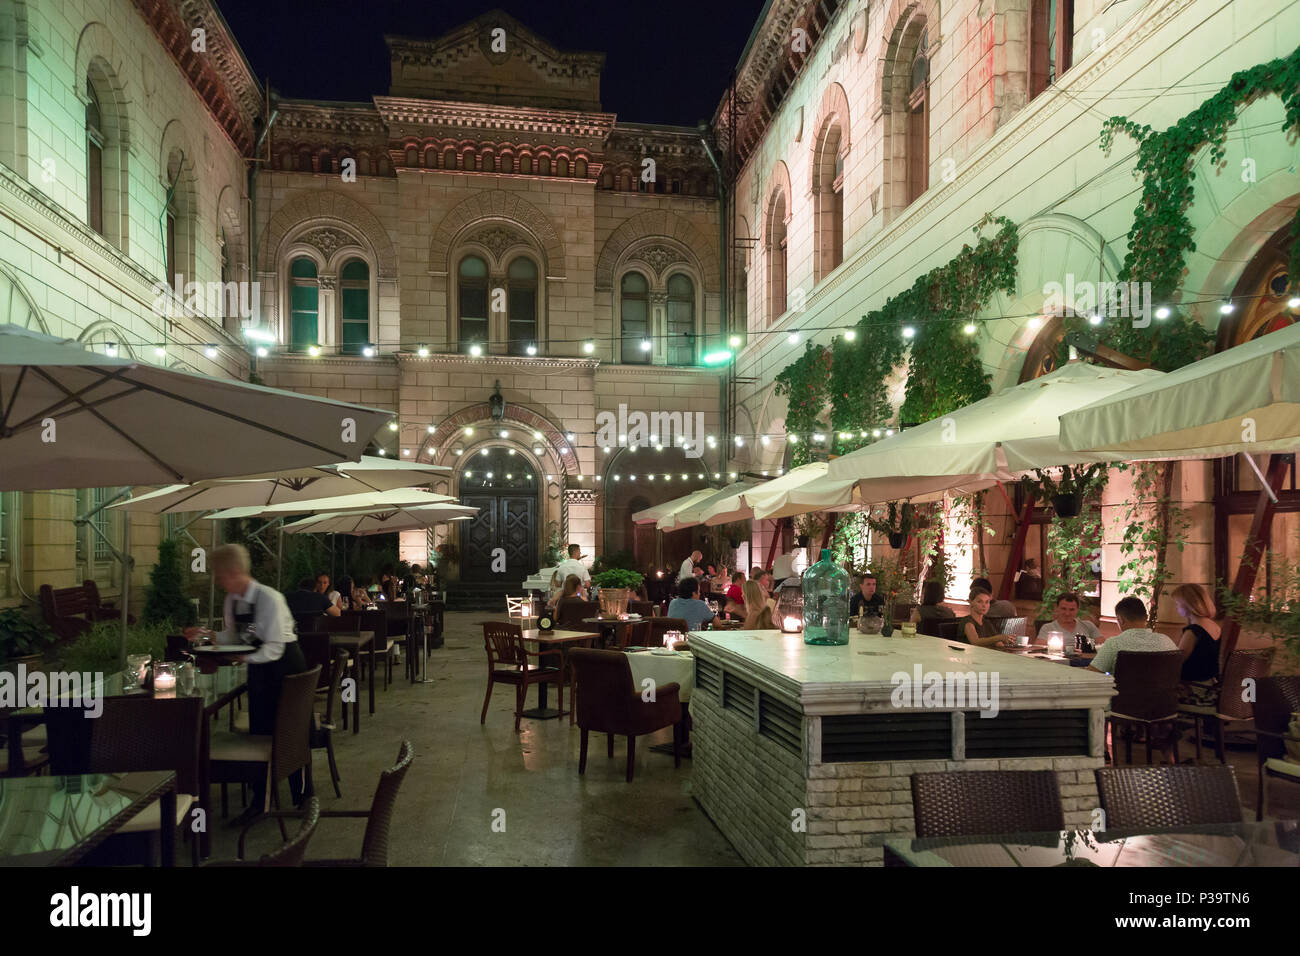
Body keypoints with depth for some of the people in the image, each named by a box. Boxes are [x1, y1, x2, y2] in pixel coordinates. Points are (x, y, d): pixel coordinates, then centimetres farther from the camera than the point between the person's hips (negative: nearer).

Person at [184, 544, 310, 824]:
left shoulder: (270, 598, -23)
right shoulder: (232, 600, 0)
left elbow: (274, 648, -23)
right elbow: (234, 635, 11)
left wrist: (245, 658, -32)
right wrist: (206, 634, -2)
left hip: (285, 665, -7)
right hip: (258, 667, 7)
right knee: (258, 731, 10)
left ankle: (301, 799, 20)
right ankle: (259, 801, 22)